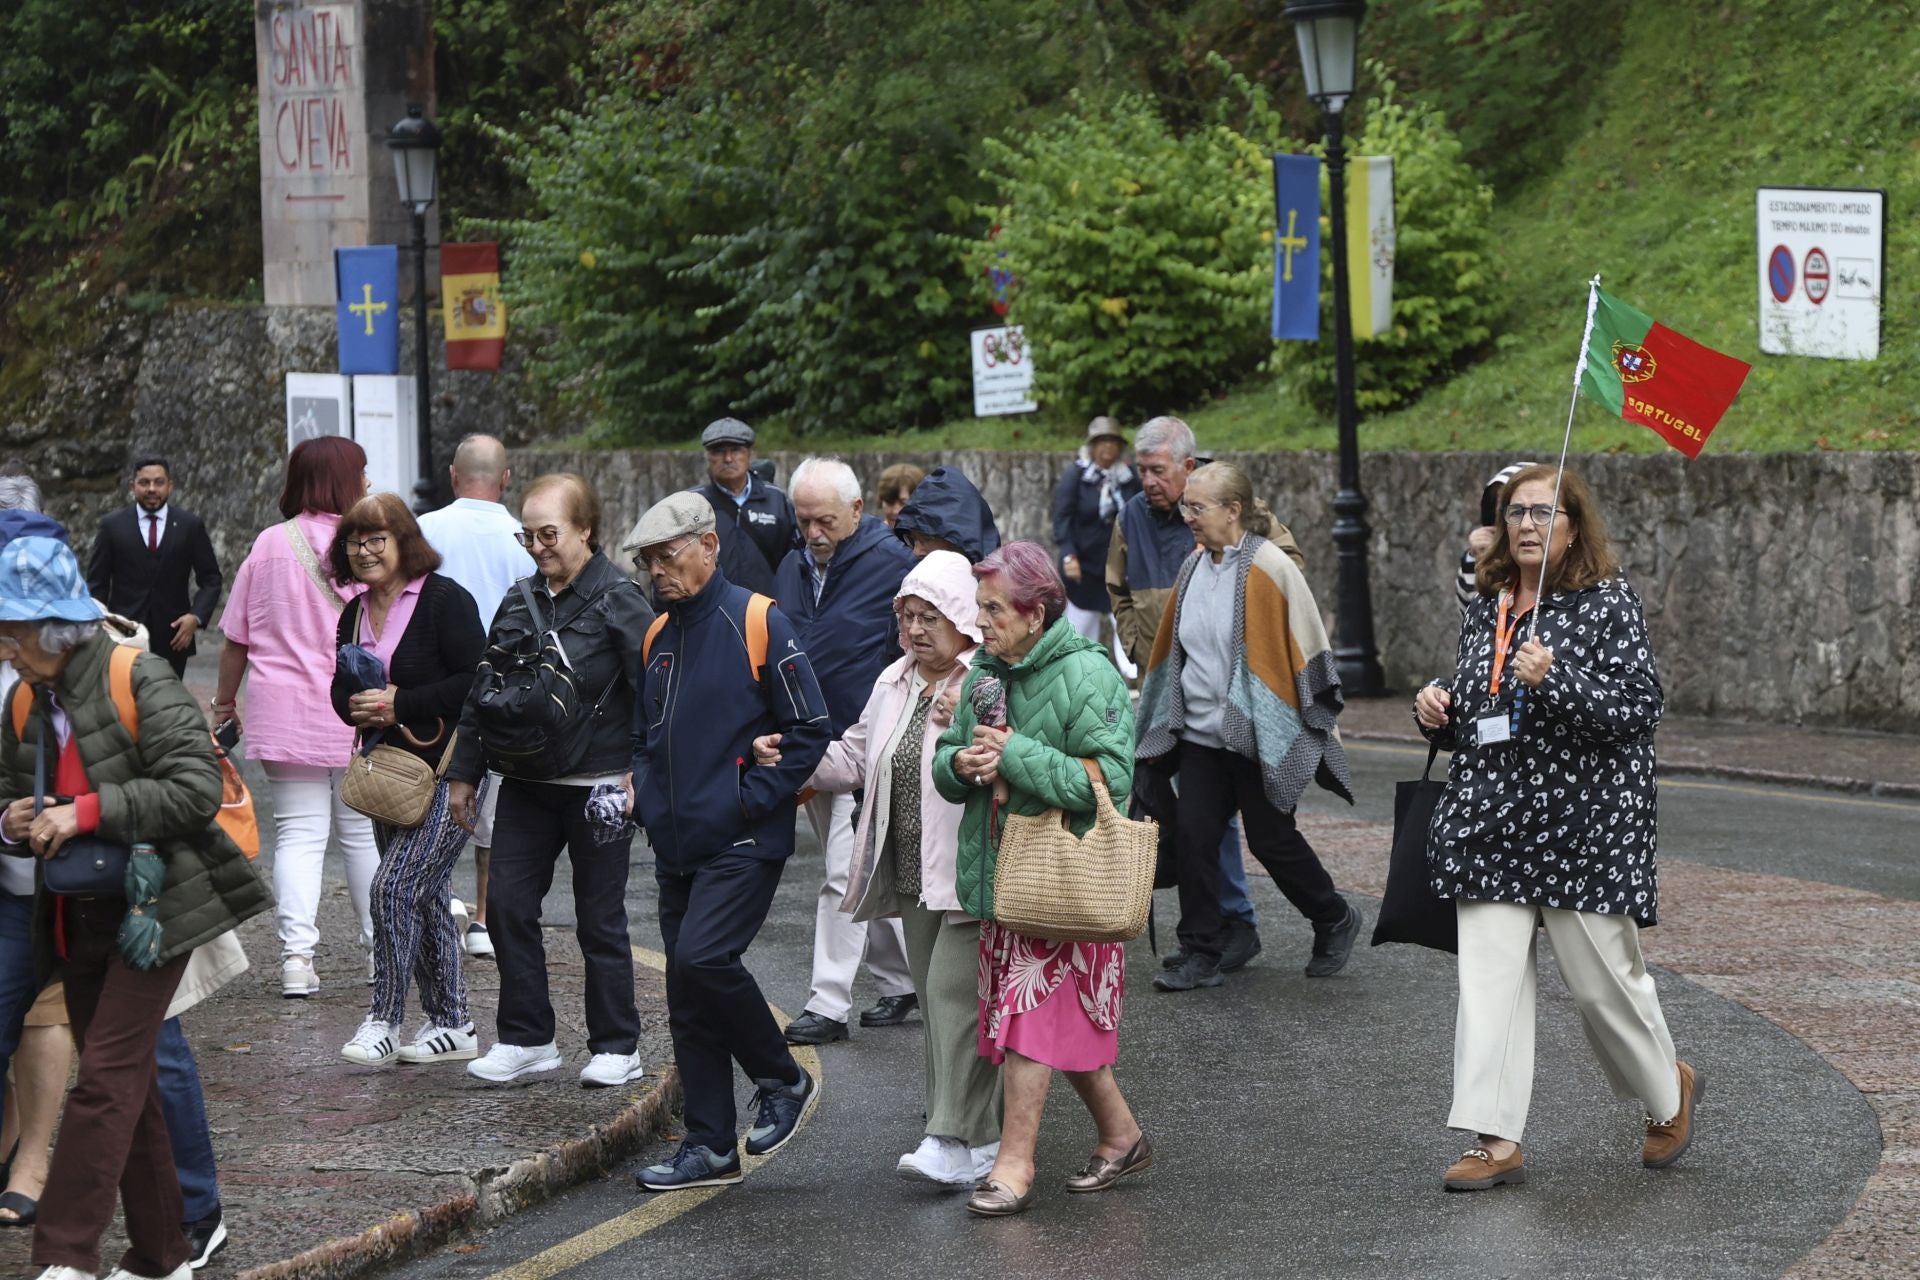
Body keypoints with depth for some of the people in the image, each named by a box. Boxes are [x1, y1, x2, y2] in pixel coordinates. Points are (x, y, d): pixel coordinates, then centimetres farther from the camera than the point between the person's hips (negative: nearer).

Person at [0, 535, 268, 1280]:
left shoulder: (141, 683, -13)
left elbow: (196, 790, -20)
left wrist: (86, 813, -22)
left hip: (152, 905, -7)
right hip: (78, 917, 7)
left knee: (107, 1076, -13)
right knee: (130, 1086, 12)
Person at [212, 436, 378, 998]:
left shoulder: (270, 545, 0)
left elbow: (236, 639, 5)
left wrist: (225, 704, 16)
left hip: (285, 714, 1)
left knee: (298, 834, 1)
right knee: (363, 830, 12)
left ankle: (297, 953, -11)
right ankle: (381, 948, 20)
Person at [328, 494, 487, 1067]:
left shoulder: (444, 600, -12)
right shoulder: (356, 614, 12)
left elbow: (476, 682, -18)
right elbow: (342, 688, 20)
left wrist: (401, 705, -20)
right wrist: (355, 706, -4)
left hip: (446, 771, -8)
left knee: (394, 886, -15)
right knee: (424, 898, 12)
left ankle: (384, 1019, -5)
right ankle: (451, 1024, 20)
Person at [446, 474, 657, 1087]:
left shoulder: (618, 600, -7)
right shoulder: (520, 603, 11)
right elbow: (480, 692, 18)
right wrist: (464, 772, 17)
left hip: (599, 789, -6)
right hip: (526, 784, 6)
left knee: (600, 919, 2)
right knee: (507, 904, 1)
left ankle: (617, 1047, 13)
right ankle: (526, 1038, 12)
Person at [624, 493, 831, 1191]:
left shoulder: (758, 623, -8)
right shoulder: (659, 636, 14)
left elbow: (810, 730, -10)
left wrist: (750, 798, -15)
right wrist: (638, 787, 7)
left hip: (743, 843, -8)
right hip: (677, 846, 8)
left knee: (702, 958, -23)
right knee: (687, 1002, 7)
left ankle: (783, 1081, 0)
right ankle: (710, 1147, 14)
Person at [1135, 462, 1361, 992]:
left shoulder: (1269, 567, -13)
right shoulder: (1194, 567, 7)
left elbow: (1305, 647, -10)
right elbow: (1171, 647, 19)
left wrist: (1318, 722, -10)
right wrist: (1157, 717, 21)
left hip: (1260, 735, -6)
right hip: (1201, 731, 6)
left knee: (1270, 838, 3)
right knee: (1193, 835, -2)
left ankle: (1336, 921, 26)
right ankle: (1200, 957, 5)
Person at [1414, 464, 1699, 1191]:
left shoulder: (1608, 604, -6)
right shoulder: (1485, 611, 13)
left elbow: (1638, 709, -15)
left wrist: (1554, 680, -26)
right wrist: (1438, 711, 2)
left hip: (1584, 827, -5)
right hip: (1492, 826, 5)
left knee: (1602, 980, 5)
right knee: (1488, 981, -4)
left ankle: (1669, 1094, 32)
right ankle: (1497, 1142, -3)